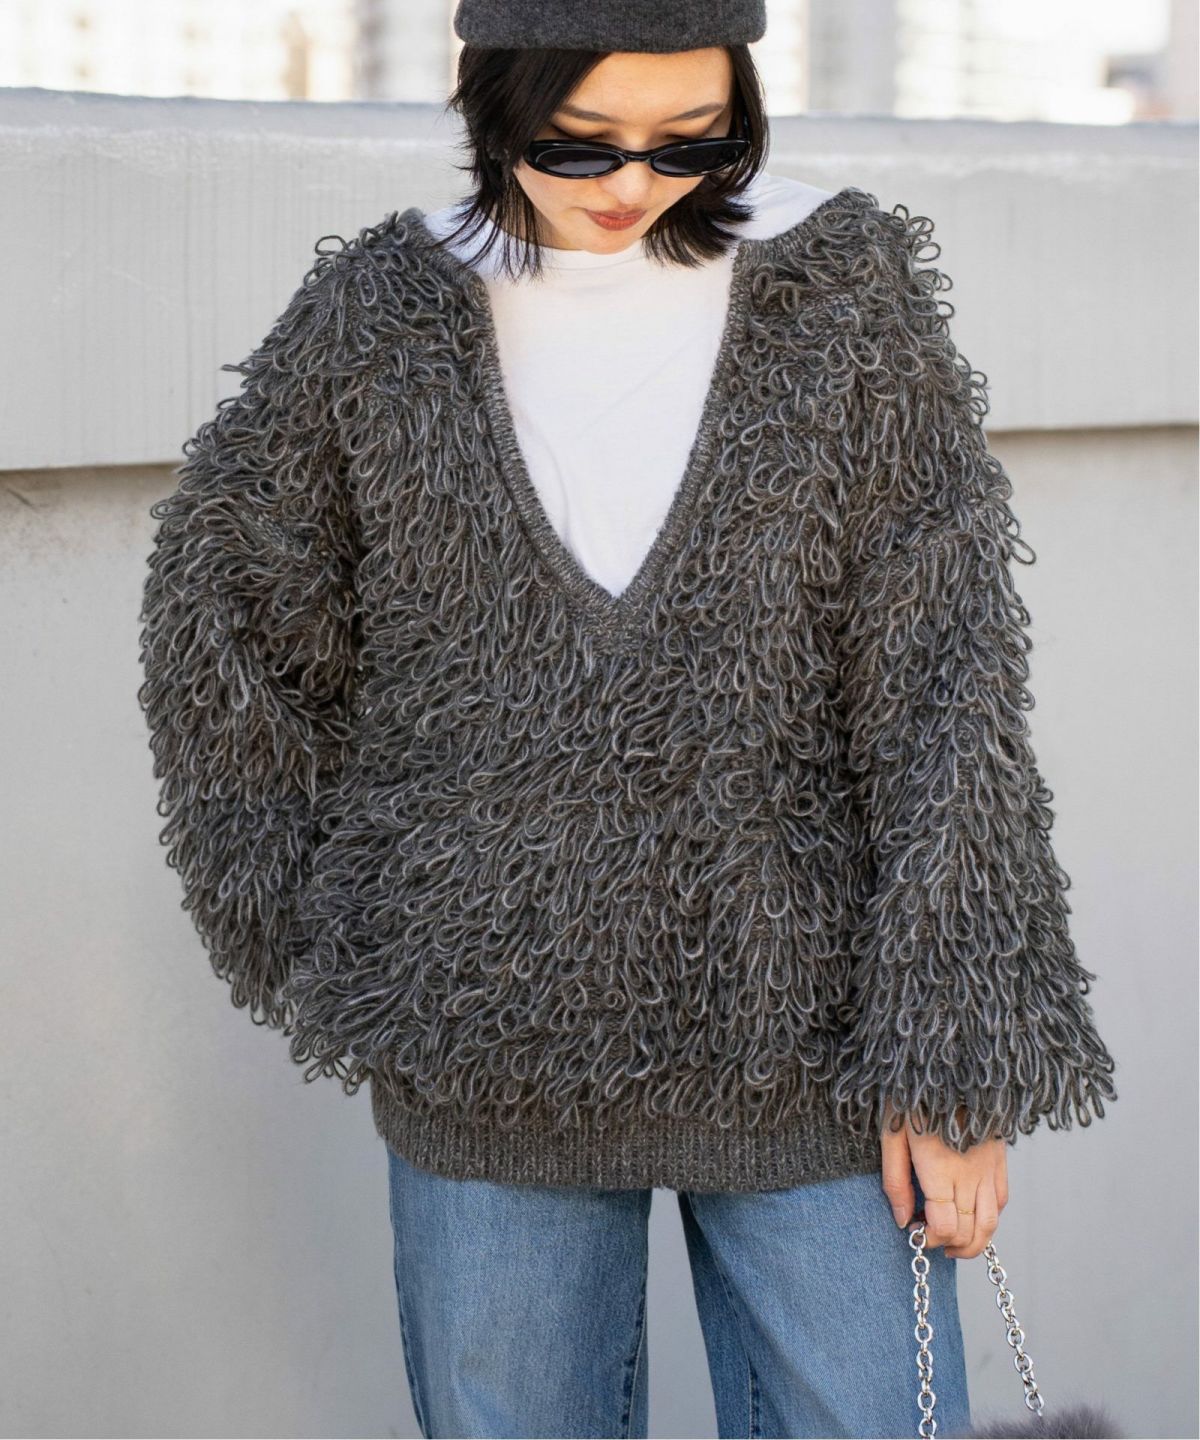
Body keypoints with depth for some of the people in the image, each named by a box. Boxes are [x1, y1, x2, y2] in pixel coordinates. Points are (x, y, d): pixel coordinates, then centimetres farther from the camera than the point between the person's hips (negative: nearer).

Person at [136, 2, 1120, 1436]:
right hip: (490, 1064, 1)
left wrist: (958, 1059, -9)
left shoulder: (839, 292, -4)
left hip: (805, 1044, -1)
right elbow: (220, 616, 10)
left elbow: (942, 683, -6)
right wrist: (322, 943, 7)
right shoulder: (378, 320, -1)